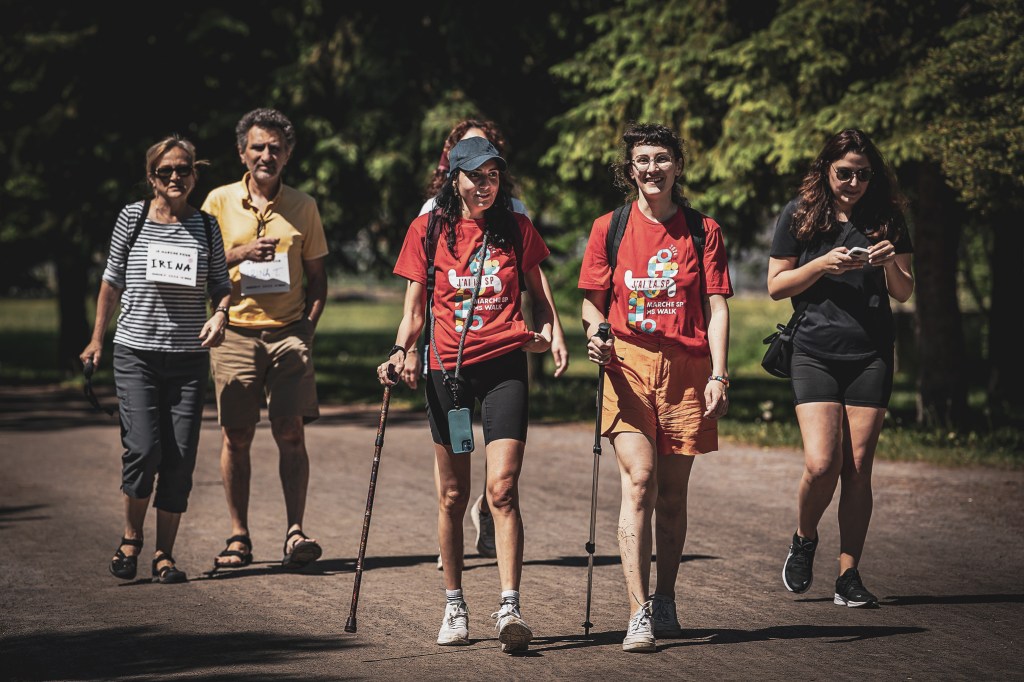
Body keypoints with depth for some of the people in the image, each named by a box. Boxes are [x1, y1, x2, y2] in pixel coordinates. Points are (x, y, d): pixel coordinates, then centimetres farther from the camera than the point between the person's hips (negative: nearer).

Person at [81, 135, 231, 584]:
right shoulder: (133, 218, 3)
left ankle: (165, 554, 8)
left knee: (180, 456, -2)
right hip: (136, 352, -2)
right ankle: (131, 539, 8)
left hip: (189, 357, 2)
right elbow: (112, 281, 12)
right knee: (144, 449, -15)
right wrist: (97, 339, 14)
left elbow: (221, 285, 12)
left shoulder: (206, 227, 7)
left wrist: (220, 315, -9)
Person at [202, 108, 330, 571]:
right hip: (236, 332, 0)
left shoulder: (303, 206, 10)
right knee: (236, 437, 0)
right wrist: (241, 254, -14)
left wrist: (308, 323, 0)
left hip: (288, 332, 0)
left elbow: (316, 275, 15)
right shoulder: (220, 202, 6)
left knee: (291, 432, -9)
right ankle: (239, 538, 7)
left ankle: (295, 533, -9)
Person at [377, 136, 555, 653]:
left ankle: (509, 609, -18)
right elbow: (415, 308, 8)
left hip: (505, 364, -1)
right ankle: (454, 607, 20)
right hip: (449, 368, 1)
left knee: (502, 488, -13)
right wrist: (400, 350, -8)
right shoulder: (429, 230, 5)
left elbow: (537, 296, 16)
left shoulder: (516, 228, 7)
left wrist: (545, 331, -3)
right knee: (453, 495, 7)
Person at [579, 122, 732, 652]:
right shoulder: (609, 229, 8)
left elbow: (716, 308, 3)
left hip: (686, 368, 1)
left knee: (673, 492, 7)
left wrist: (718, 376, -7)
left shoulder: (703, 231, 7)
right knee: (639, 480, -15)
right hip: (628, 365, -1)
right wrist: (594, 335, -10)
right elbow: (593, 302, 12)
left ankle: (664, 600, 24)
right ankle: (639, 613, -19)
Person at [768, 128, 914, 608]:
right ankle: (804, 541, 14)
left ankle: (849, 576, 6)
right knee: (822, 464, -14)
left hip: (871, 355, 2)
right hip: (815, 352, -2)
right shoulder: (799, 215, 3)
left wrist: (890, 265, -10)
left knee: (858, 468, -1)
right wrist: (822, 266, -12)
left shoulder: (887, 217, 8)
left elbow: (904, 293, 11)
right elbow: (776, 286, 4)